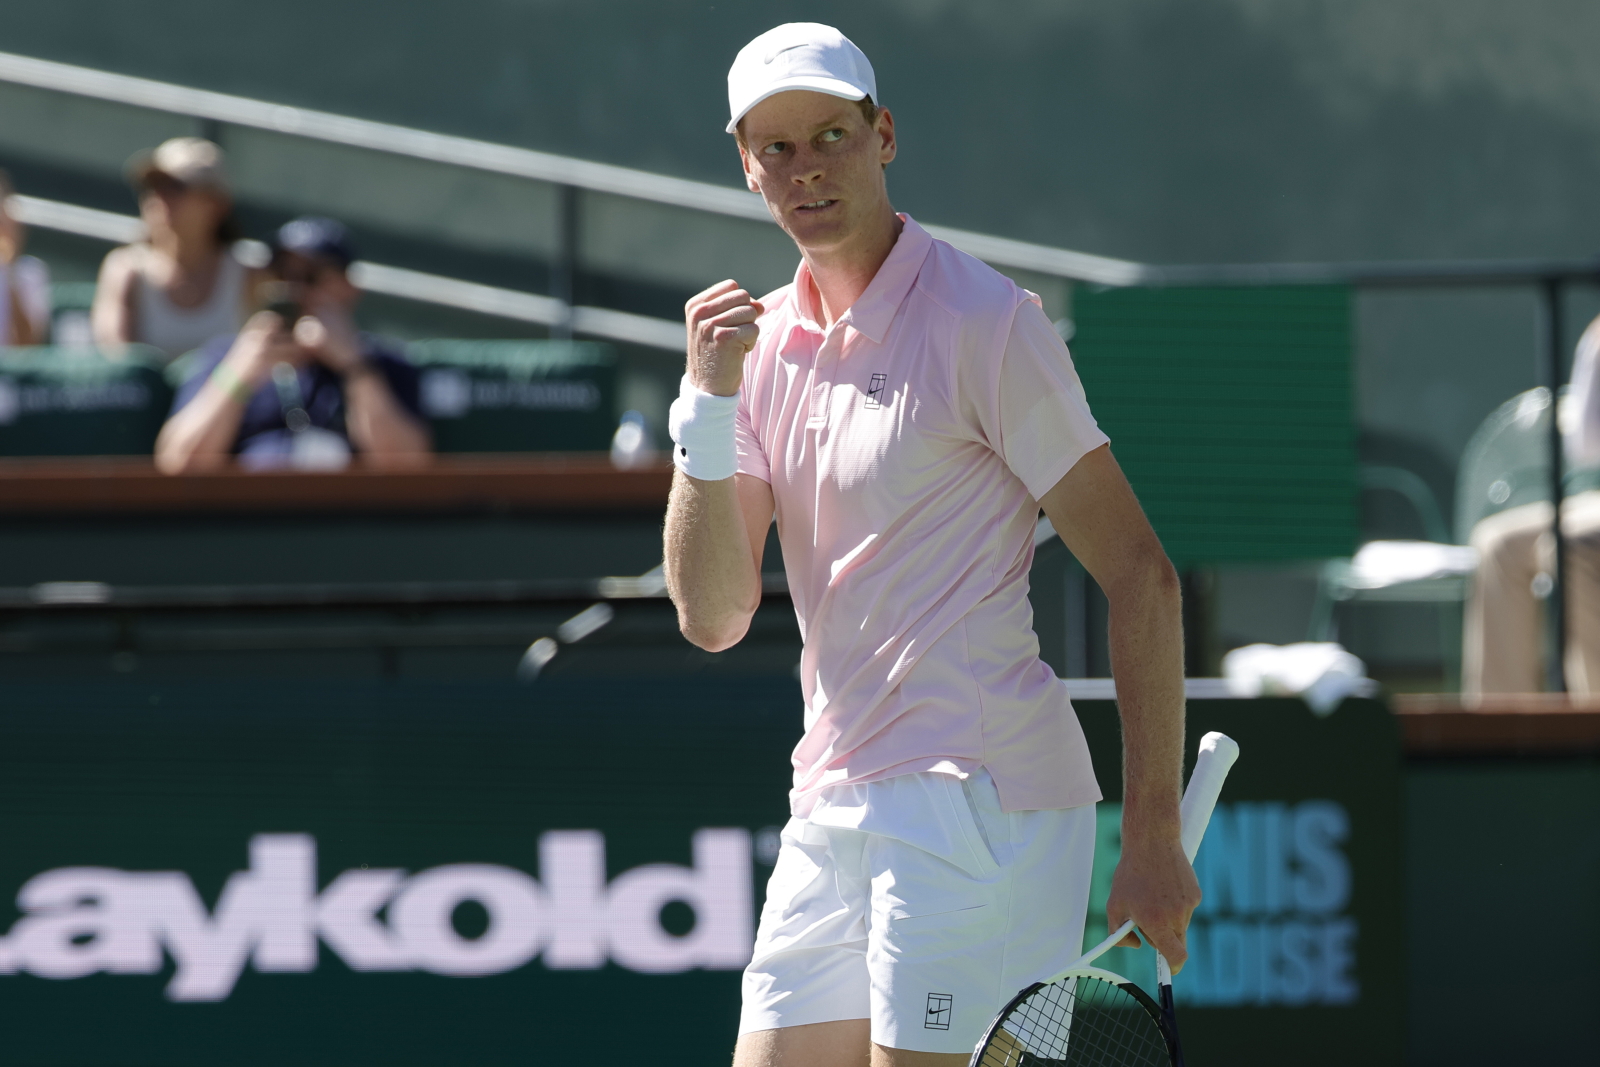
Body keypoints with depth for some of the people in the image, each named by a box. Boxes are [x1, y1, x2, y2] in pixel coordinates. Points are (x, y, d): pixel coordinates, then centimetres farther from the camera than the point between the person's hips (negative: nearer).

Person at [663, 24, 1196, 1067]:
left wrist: (1153, 834, -13)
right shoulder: (763, 342, 12)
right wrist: (708, 401, -9)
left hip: (976, 794, -7)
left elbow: (1141, 575, -9)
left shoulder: (983, 321, -8)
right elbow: (714, 616, 4)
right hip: (835, 808, 7)